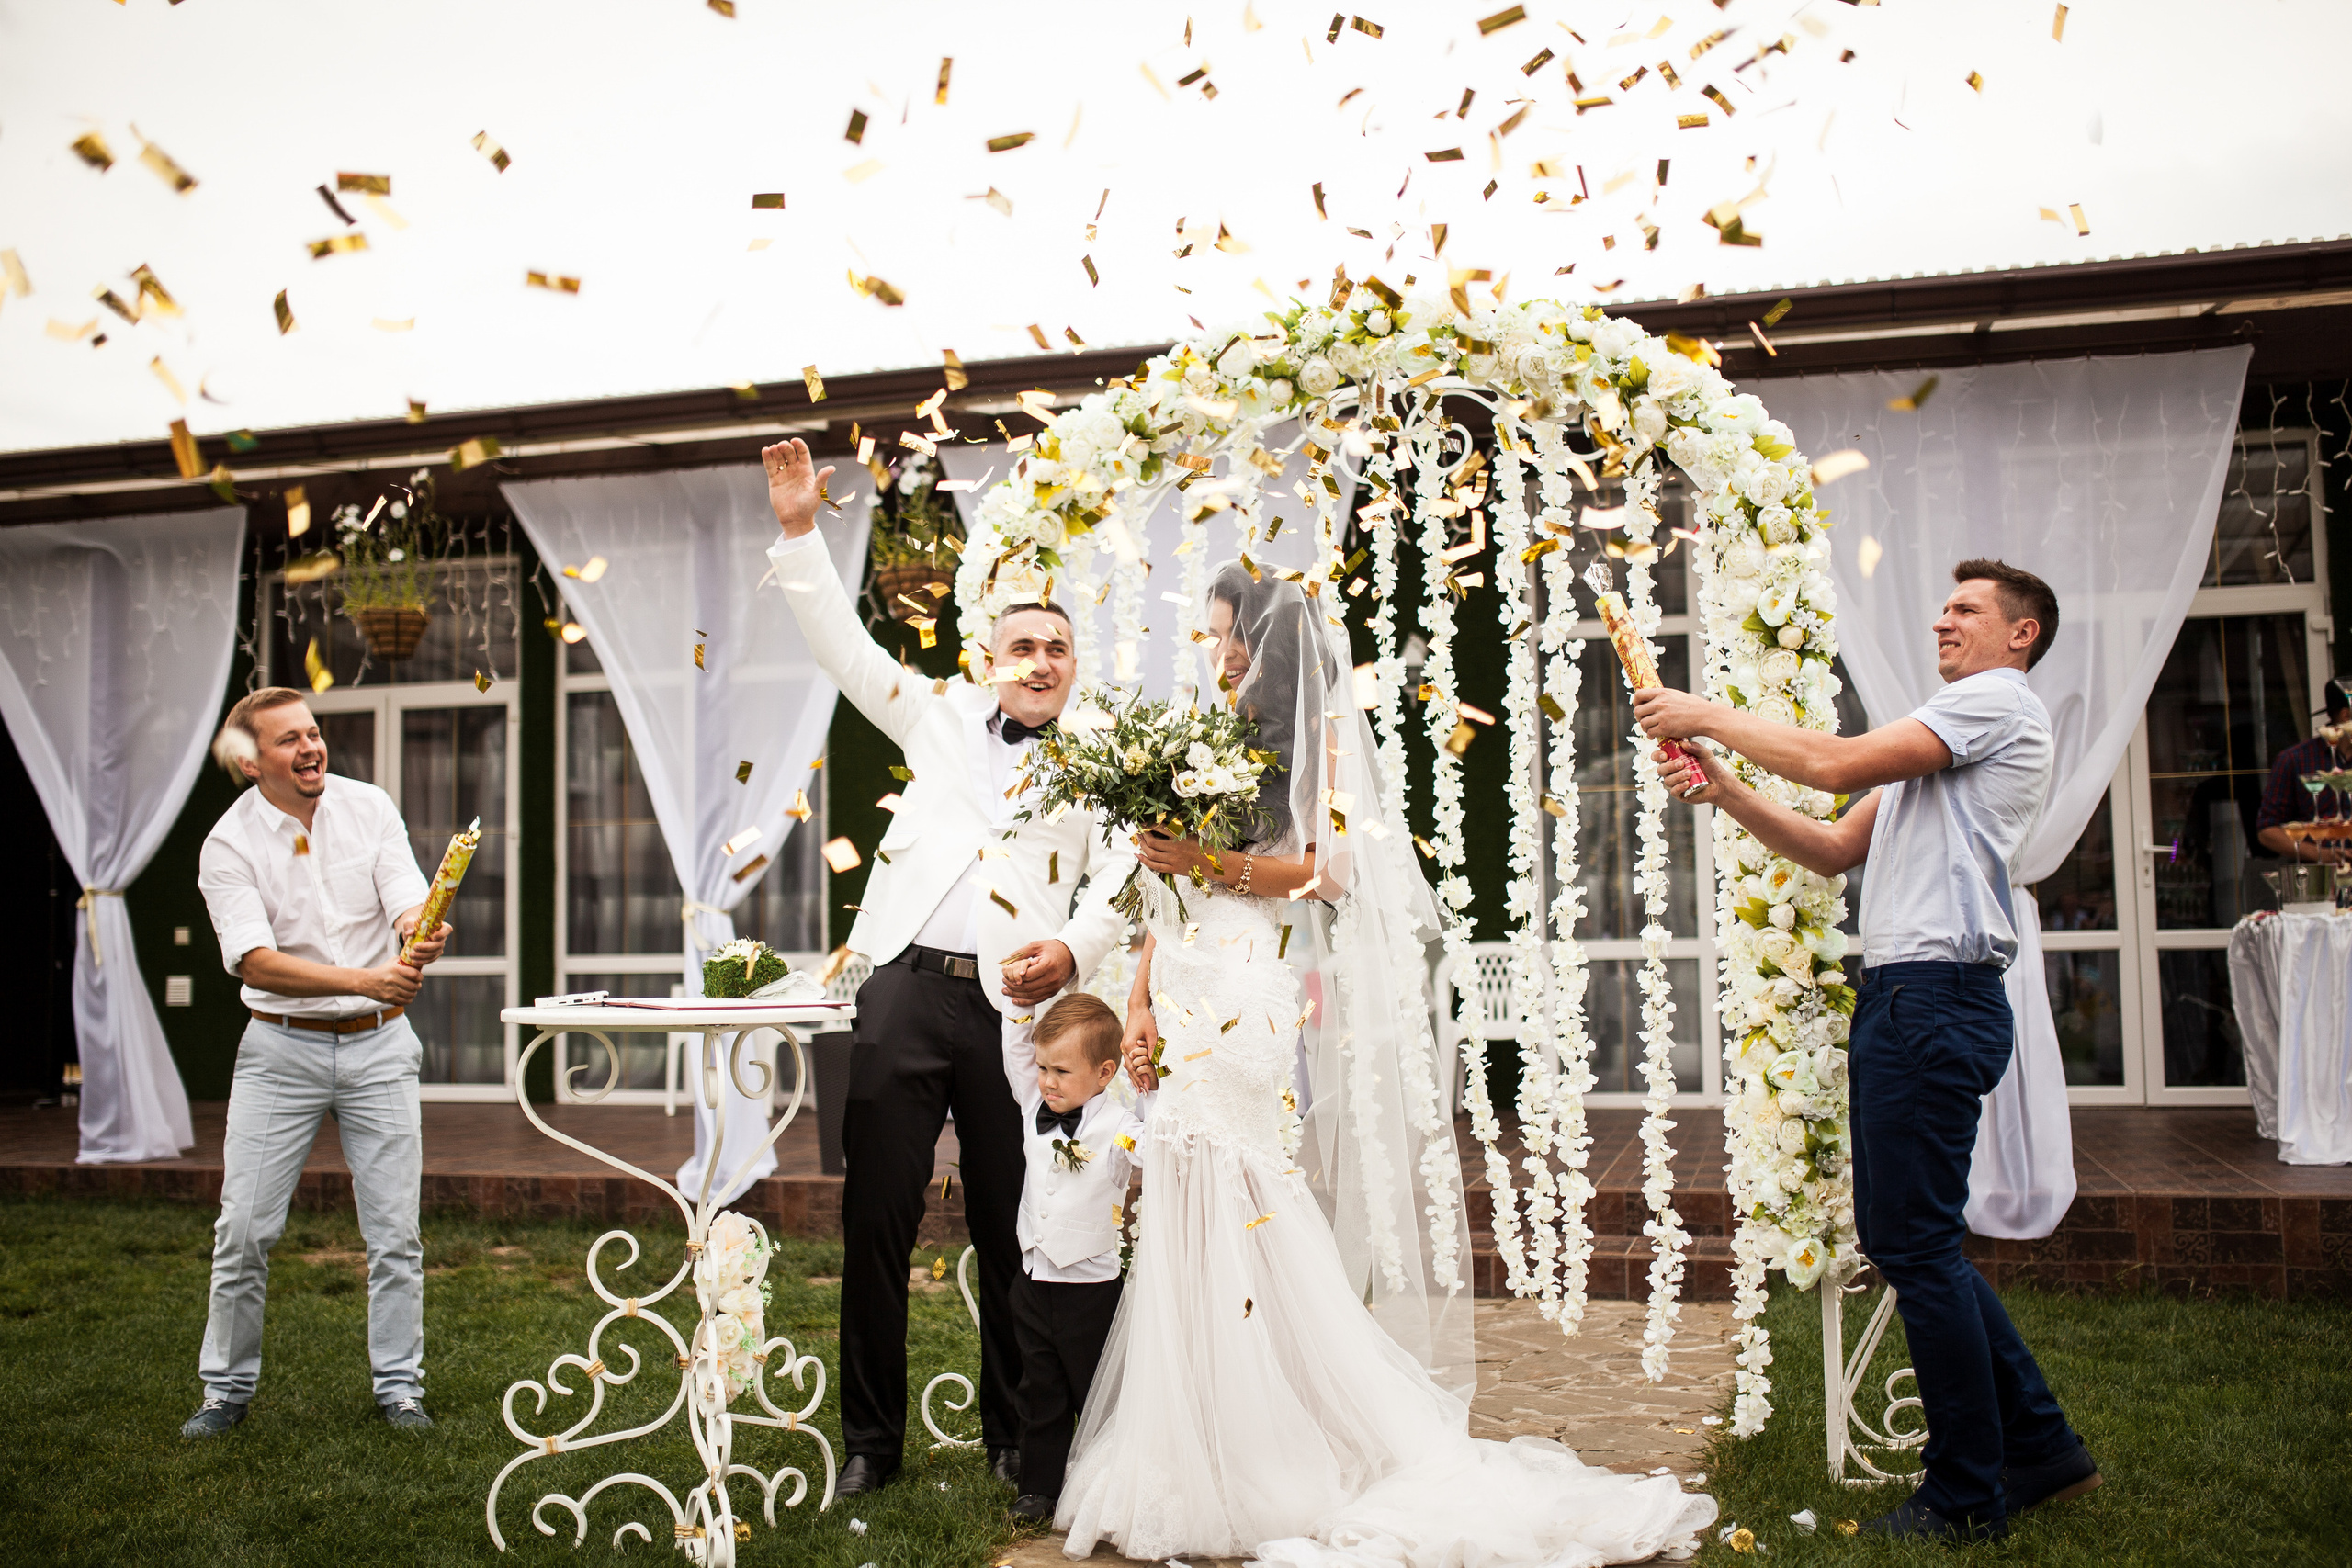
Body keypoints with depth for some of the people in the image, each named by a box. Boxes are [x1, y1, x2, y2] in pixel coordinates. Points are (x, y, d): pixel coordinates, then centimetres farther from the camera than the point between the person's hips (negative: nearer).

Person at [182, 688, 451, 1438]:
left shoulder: (369, 807, -3)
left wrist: (423, 936, -36)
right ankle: (227, 1387, 21)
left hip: (378, 1044, 1)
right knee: (245, 1228, 2)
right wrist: (366, 979, -35)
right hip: (281, 1046, -1)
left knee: (395, 1230, 3)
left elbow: (410, 905, -10)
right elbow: (257, 961, -21)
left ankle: (399, 1386, 16)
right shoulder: (228, 845, -10)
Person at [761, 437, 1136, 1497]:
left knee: (1012, 1231, 6)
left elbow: (1120, 879, 1)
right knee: (875, 1220, 3)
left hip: (1018, 1008, -1)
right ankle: (871, 1438, 16)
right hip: (907, 986, 1)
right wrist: (800, 533, 8)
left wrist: (1074, 950, -18)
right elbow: (845, 647, 16)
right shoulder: (941, 715, 16)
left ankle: (1015, 1437, 22)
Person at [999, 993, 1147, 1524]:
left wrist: (1150, 1091, -33)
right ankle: (1039, 1488, 28)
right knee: (1040, 1392, 16)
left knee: (1096, 1395, 8)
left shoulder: (1117, 1127, -16)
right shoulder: (1036, 1108, 2)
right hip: (1033, 1280, 6)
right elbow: (1015, 1050, 8)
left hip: (1091, 1286, -5)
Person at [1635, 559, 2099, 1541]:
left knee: (1915, 1242, -6)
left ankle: (1967, 1495, 6)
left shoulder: (1998, 700, -2)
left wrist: (1708, 714, -5)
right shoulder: (1941, 736, 29)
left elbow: (1836, 763, -14)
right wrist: (1723, 790, 9)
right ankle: (2039, 1447, 22)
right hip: (1900, 995, 10)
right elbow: (1836, 849, 22)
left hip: (1937, 995, -10)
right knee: (1900, 1233, 13)